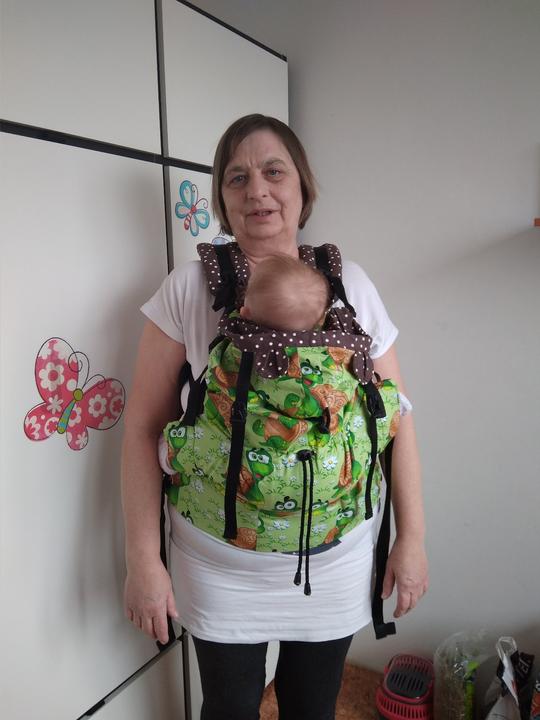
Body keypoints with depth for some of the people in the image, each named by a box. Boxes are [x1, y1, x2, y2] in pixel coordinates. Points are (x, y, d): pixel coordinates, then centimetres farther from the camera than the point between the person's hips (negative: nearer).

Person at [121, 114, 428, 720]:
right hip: (220, 569, -1)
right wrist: (143, 561, -9)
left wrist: (412, 538, 1)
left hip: (336, 563, 2)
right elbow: (143, 426, -8)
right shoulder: (187, 290, -10)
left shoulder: (351, 286, -5)